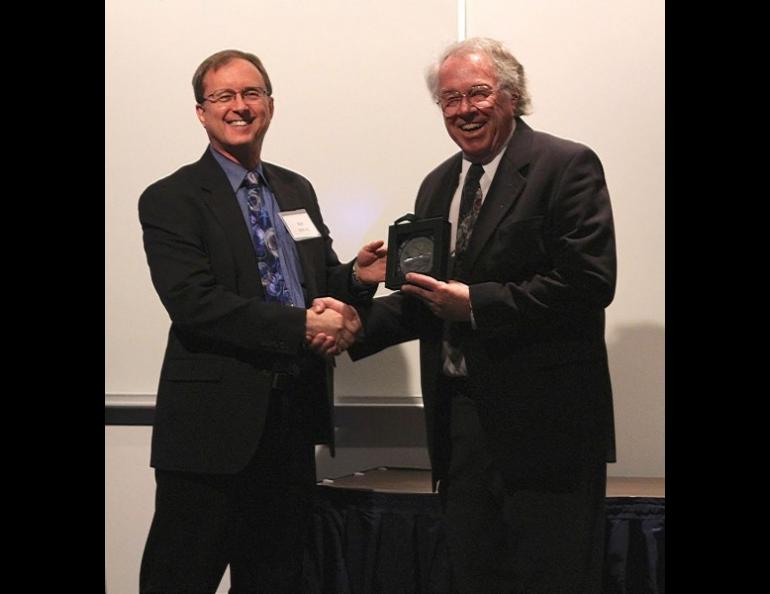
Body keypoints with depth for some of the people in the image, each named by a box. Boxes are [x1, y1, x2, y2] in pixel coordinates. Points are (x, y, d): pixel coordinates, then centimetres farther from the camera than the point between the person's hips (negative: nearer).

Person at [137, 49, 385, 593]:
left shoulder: (297, 191, 15)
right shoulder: (171, 200, -6)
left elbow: (320, 279, 20)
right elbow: (194, 303, -18)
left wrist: (357, 278, -4)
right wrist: (303, 325, -22)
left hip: (295, 415, 6)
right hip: (213, 423, -6)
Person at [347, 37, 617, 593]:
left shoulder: (567, 167, -8)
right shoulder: (438, 185, 15)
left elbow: (589, 282, -18)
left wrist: (475, 302, -19)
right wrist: (358, 322, 1)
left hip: (543, 421, -7)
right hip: (462, 416, 7)